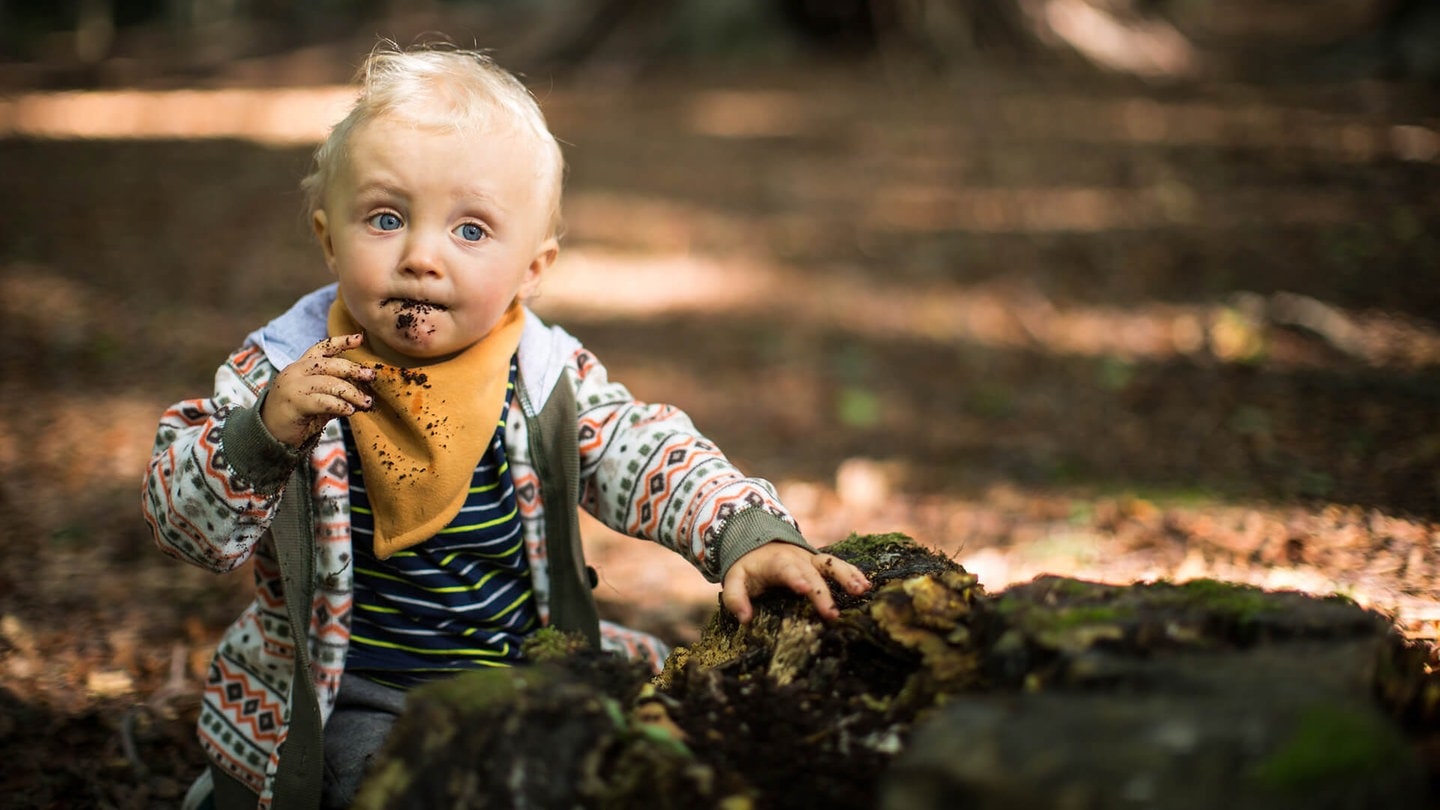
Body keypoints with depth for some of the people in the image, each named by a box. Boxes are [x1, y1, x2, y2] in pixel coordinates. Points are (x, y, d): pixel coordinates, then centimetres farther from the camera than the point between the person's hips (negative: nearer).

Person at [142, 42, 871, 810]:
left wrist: (749, 535, -21)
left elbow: (653, 458, -4)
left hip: (524, 667, 3)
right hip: (347, 696, -3)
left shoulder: (548, 376, -6)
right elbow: (185, 524, -13)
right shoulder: (281, 369, -11)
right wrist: (264, 432, -31)